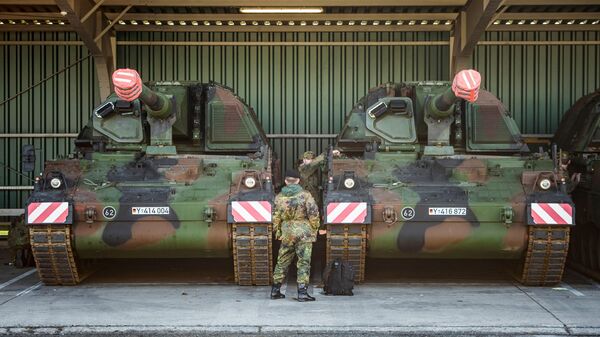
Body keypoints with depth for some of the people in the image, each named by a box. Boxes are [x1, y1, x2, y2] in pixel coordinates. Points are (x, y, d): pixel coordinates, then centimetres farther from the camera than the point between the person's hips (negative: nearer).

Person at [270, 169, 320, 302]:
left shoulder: (279, 197, 3)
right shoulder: (305, 195, -8)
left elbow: (276, 216, 8)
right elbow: (313, 214, -10)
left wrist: (277, 231, 20)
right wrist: (314, 229, 3)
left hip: (287, 233, 4)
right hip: (304, 233, -4)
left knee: (282, 262, 14)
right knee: (303, 262, 1)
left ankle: (275, 290, 19)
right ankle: (302, 293, 0)